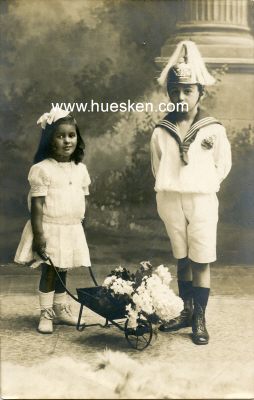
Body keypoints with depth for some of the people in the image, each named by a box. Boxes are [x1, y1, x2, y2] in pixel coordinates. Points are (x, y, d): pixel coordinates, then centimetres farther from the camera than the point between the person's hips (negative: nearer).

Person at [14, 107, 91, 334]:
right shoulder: (42, 169, -13)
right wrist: (38, 234, -19)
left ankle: (61, 310, 27)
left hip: (72, 229, 5)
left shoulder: (80, 169, 6)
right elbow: (37, 205, -15)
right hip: (50, 229, -5)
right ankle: (46, 315, 14)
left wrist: (77, 225, 12)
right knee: (49, 271, 1)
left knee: (62, 271, 14)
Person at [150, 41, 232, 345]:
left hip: (202, 201, -2)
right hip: (171, 202, 2)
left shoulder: (214, 130, -5)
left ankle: (199, 319, 14)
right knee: (182, 259, 14)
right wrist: (172, 186, 3)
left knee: (201, 261, 2)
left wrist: (201, 185, -1)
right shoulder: (161, 132, 0)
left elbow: (223, 165, 4)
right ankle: (186, 311, 27)